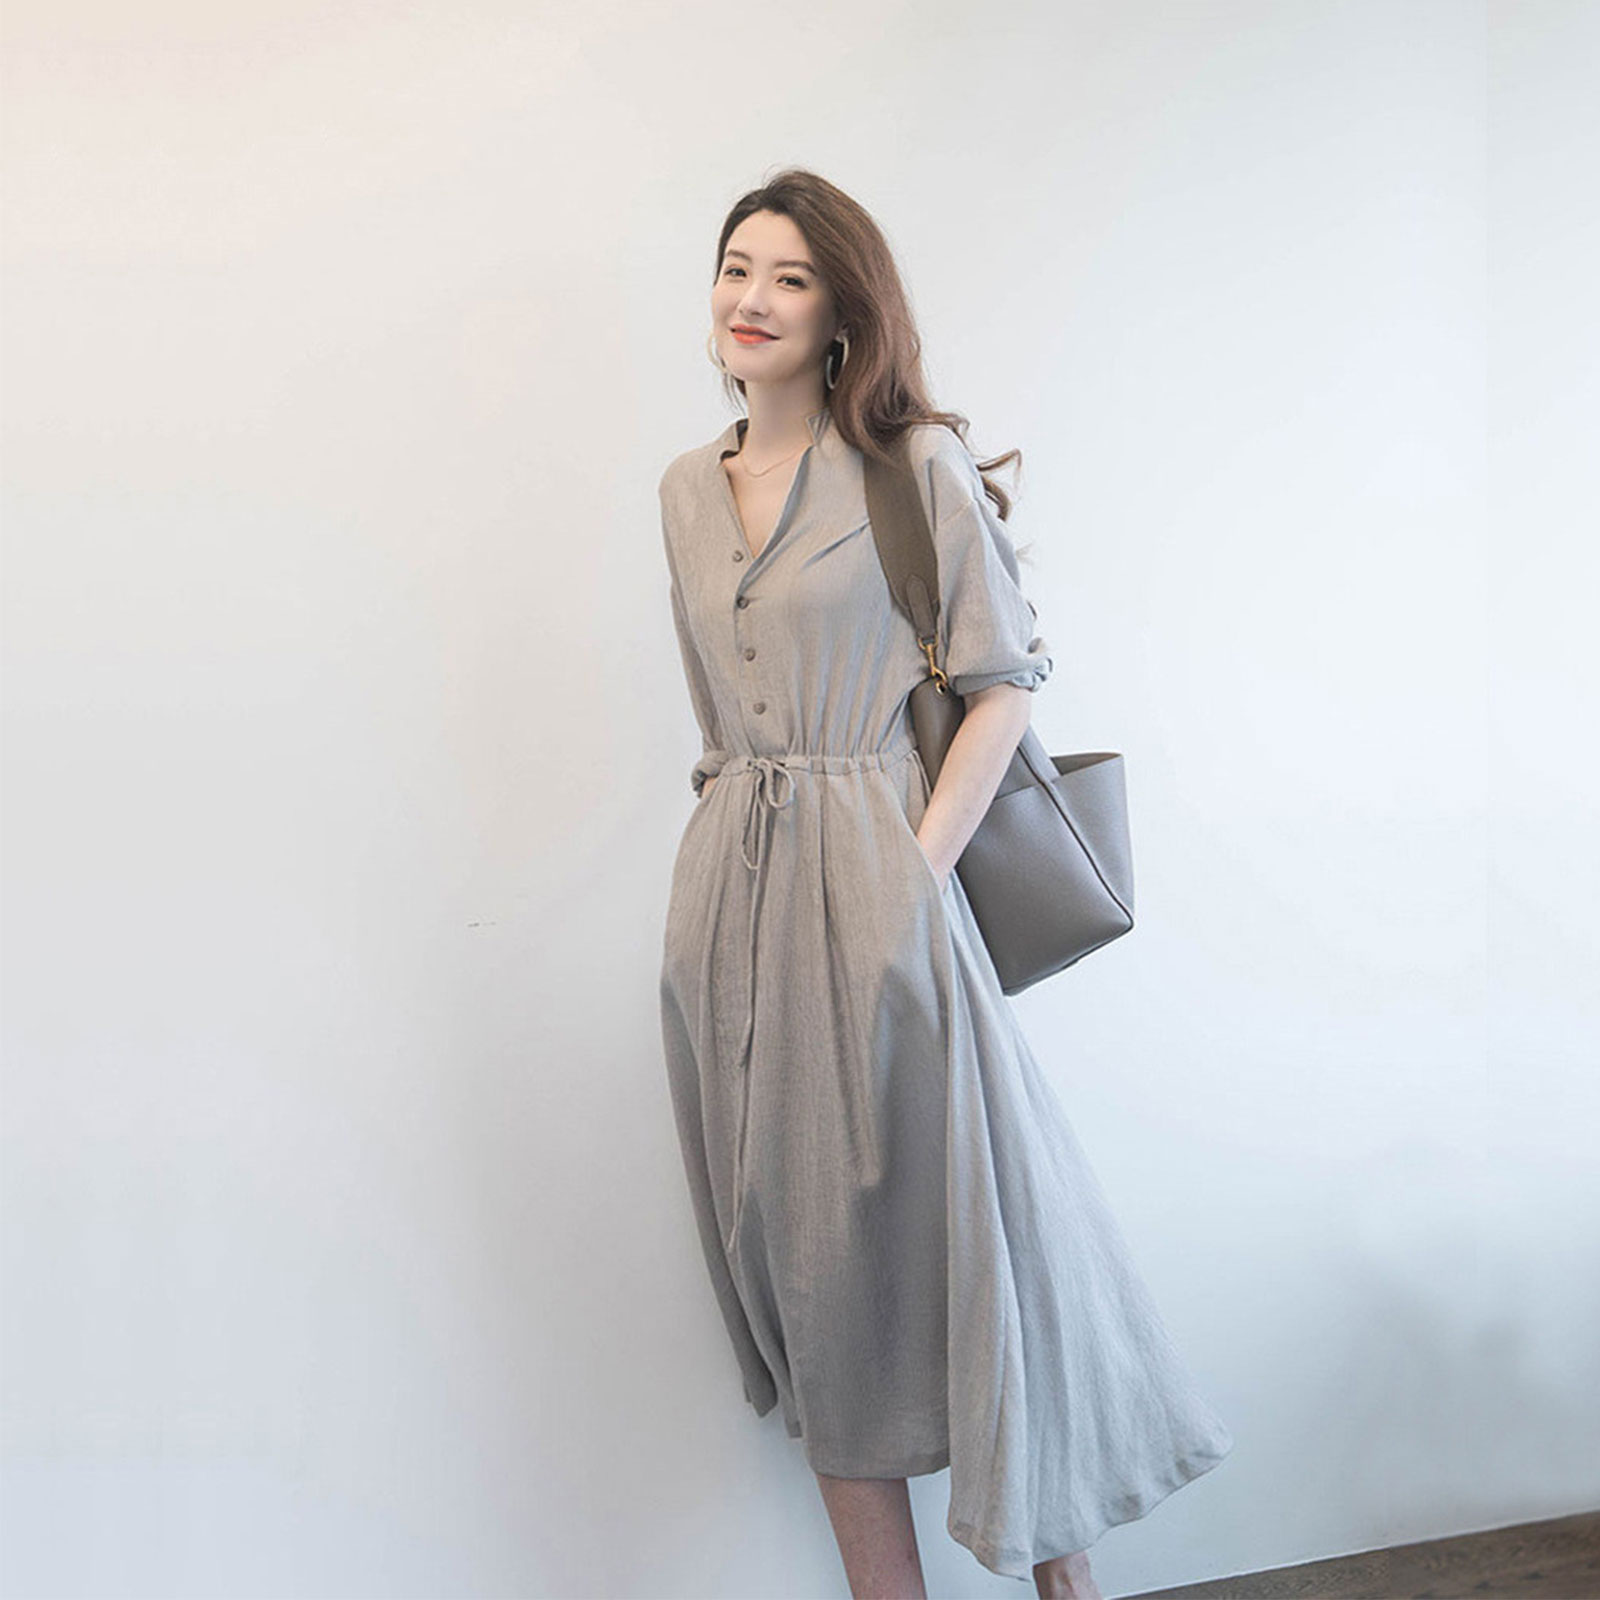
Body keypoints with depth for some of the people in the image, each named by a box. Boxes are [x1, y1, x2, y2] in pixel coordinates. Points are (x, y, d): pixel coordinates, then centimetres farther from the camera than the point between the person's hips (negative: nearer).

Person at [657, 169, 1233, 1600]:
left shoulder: (917, 462, -3)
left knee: (954, 1218, -1)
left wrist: (918, 863, -13)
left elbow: (1008, 679, -5)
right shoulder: (688, 490, 14)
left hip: (873, 887, -5)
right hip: (729, 894, 6)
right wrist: (744, 839, 11)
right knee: (806, 1263, 9)